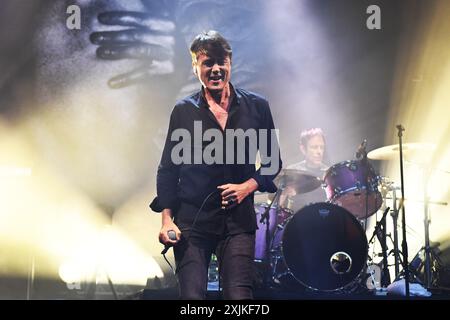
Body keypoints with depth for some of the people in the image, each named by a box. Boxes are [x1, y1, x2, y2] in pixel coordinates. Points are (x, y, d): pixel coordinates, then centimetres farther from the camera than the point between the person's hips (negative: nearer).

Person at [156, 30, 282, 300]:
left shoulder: (256, 106, 6)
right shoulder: (184, 111, 5)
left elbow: (273, 162, 13)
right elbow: (168, 169, 8)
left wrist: (248, 186, -6)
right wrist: (167, 219, -2)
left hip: (238, 220, 0)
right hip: (191, 221, 0)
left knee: (239, 295, -8)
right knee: (192, 295, -2)